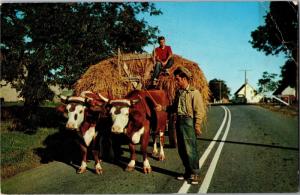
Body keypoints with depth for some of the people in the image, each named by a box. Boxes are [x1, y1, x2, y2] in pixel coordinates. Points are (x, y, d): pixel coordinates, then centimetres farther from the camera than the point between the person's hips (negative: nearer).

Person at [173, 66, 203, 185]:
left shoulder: (194, 92, -8)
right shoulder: (178, 92, 14)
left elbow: (198, 111, -11)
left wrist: (197, 126, -14)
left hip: (188, 122, -7)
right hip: (179, 121, 8)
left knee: (191, 149, -5)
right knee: (182, 150, 12)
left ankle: (195, 174, 7)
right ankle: (188, 171, 25)